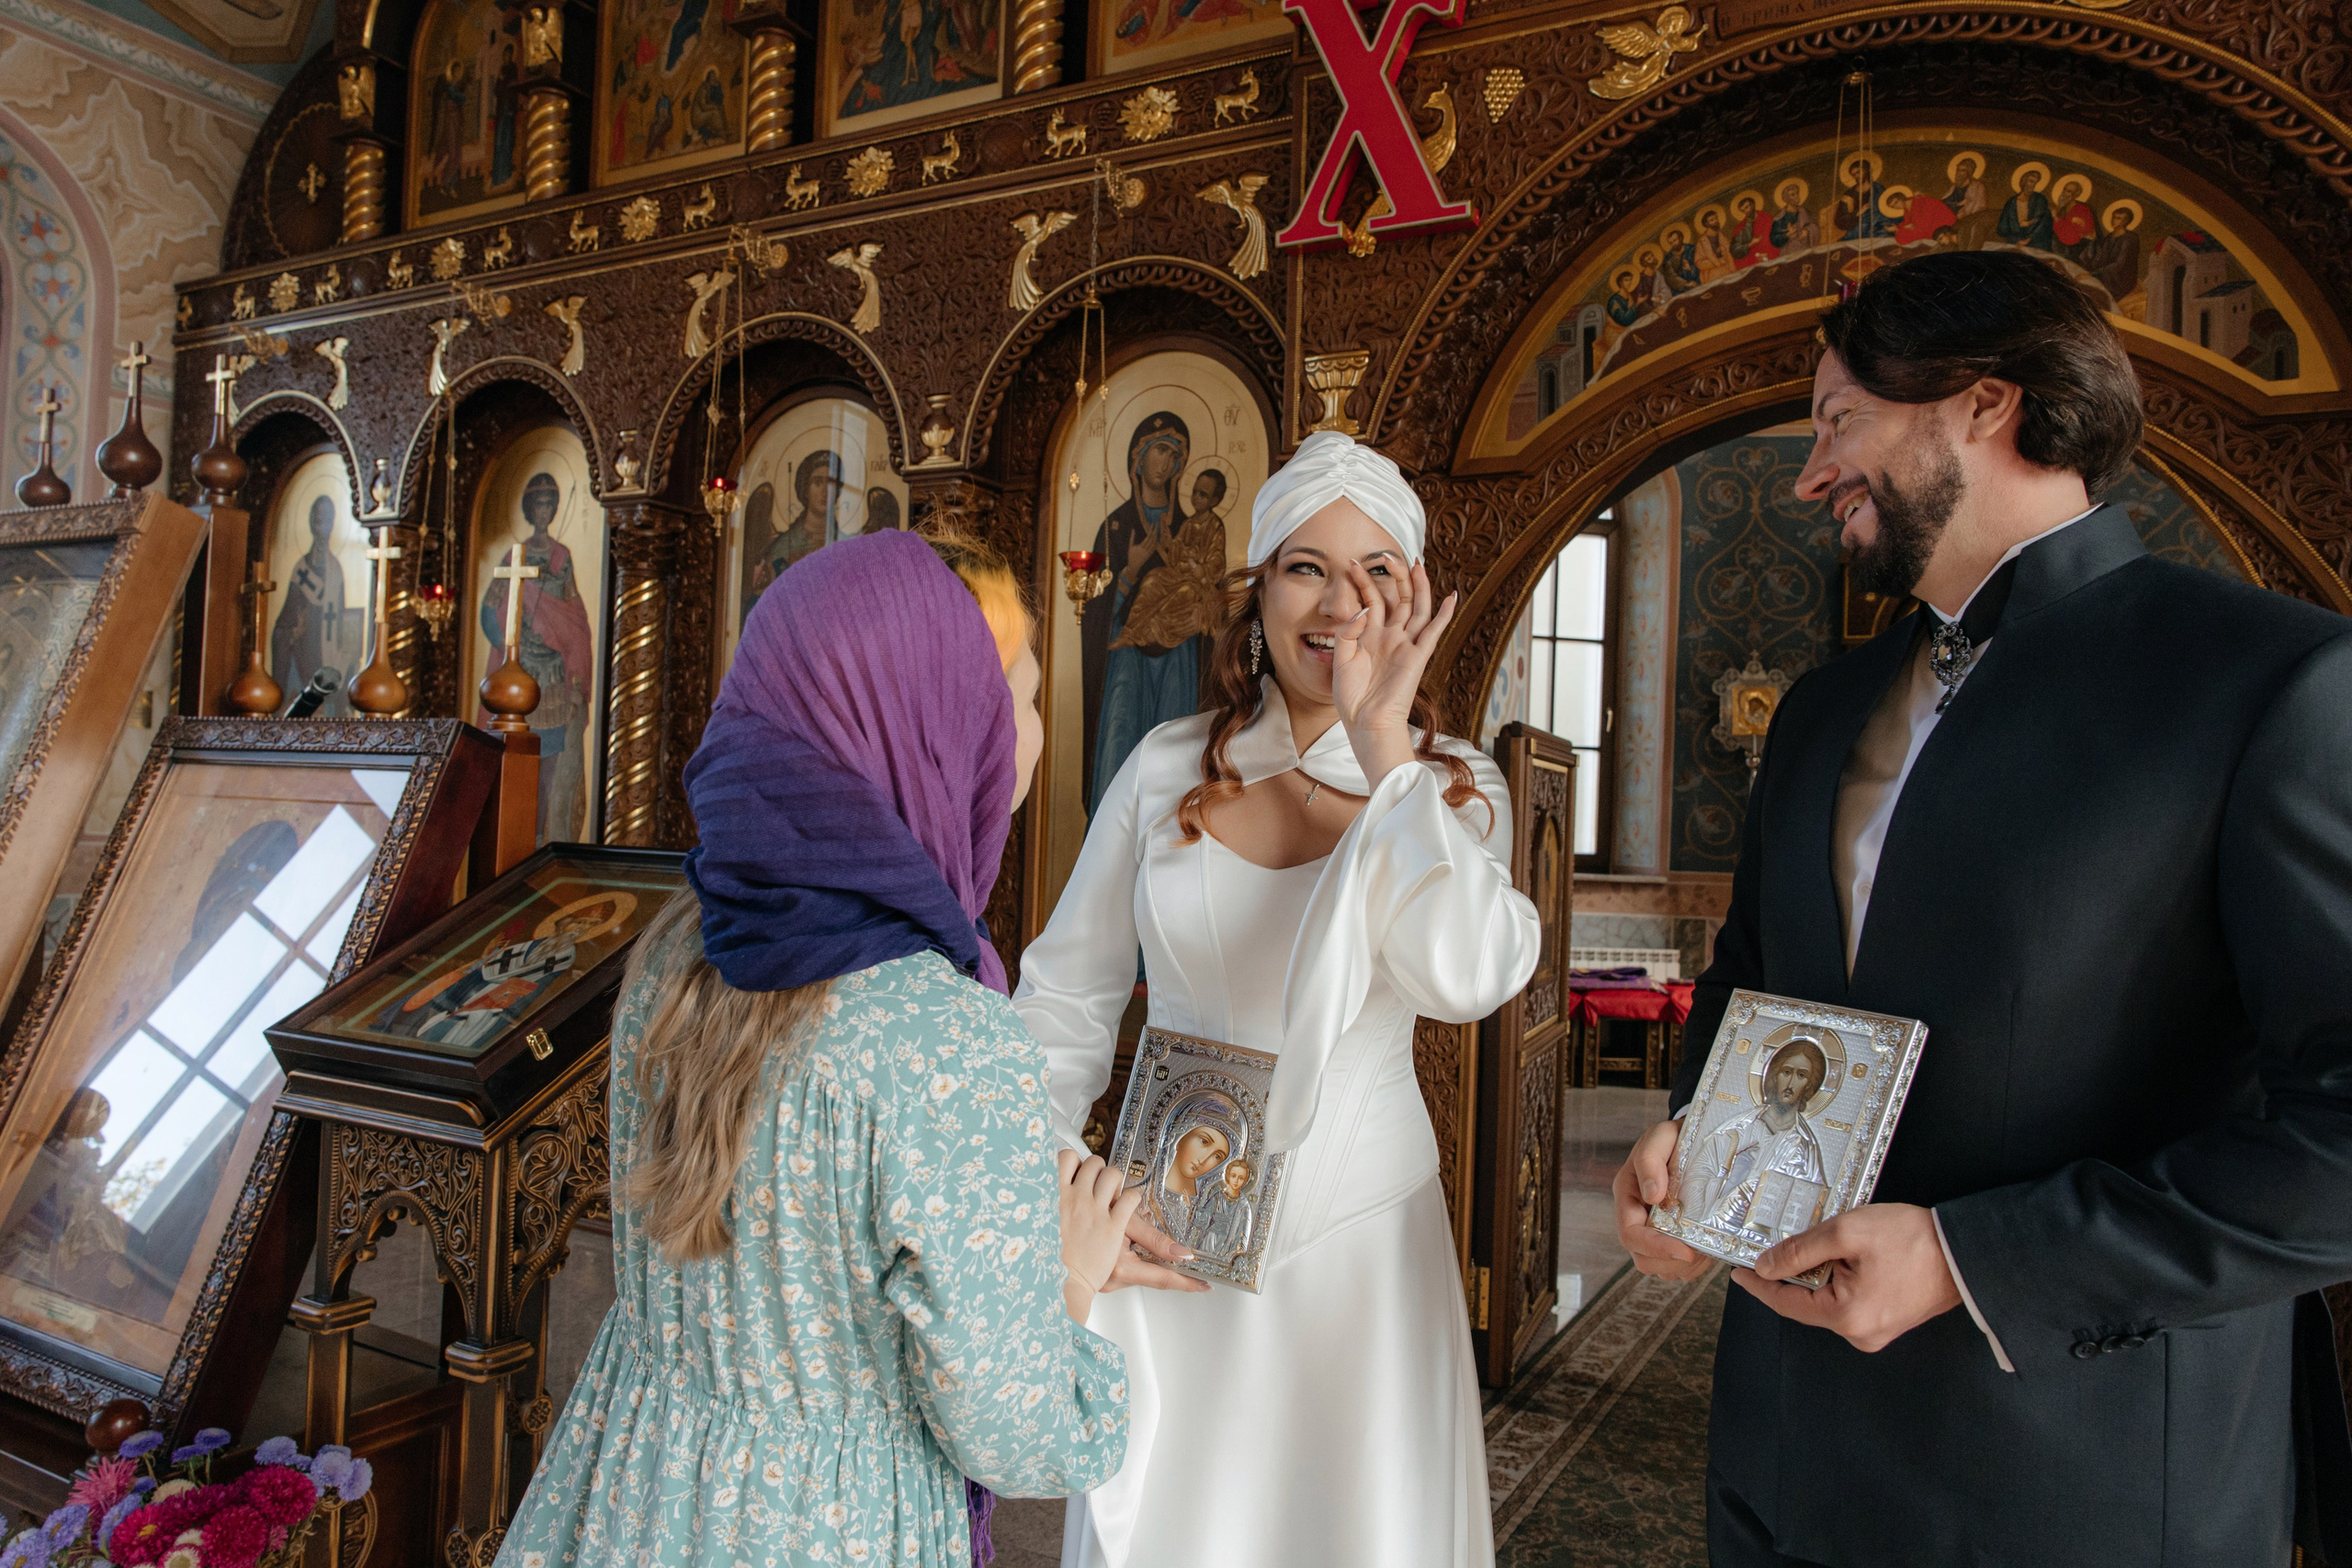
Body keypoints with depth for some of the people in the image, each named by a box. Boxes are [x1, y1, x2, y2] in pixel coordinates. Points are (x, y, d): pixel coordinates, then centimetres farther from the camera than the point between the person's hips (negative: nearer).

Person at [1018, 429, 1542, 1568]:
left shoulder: (1452, 787, -3)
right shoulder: (1168, 769, -2)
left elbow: (1465, 977, -24)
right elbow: (1064, 1002, 4)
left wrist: (1381, 738, -21)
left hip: (1356, 1231, 0)